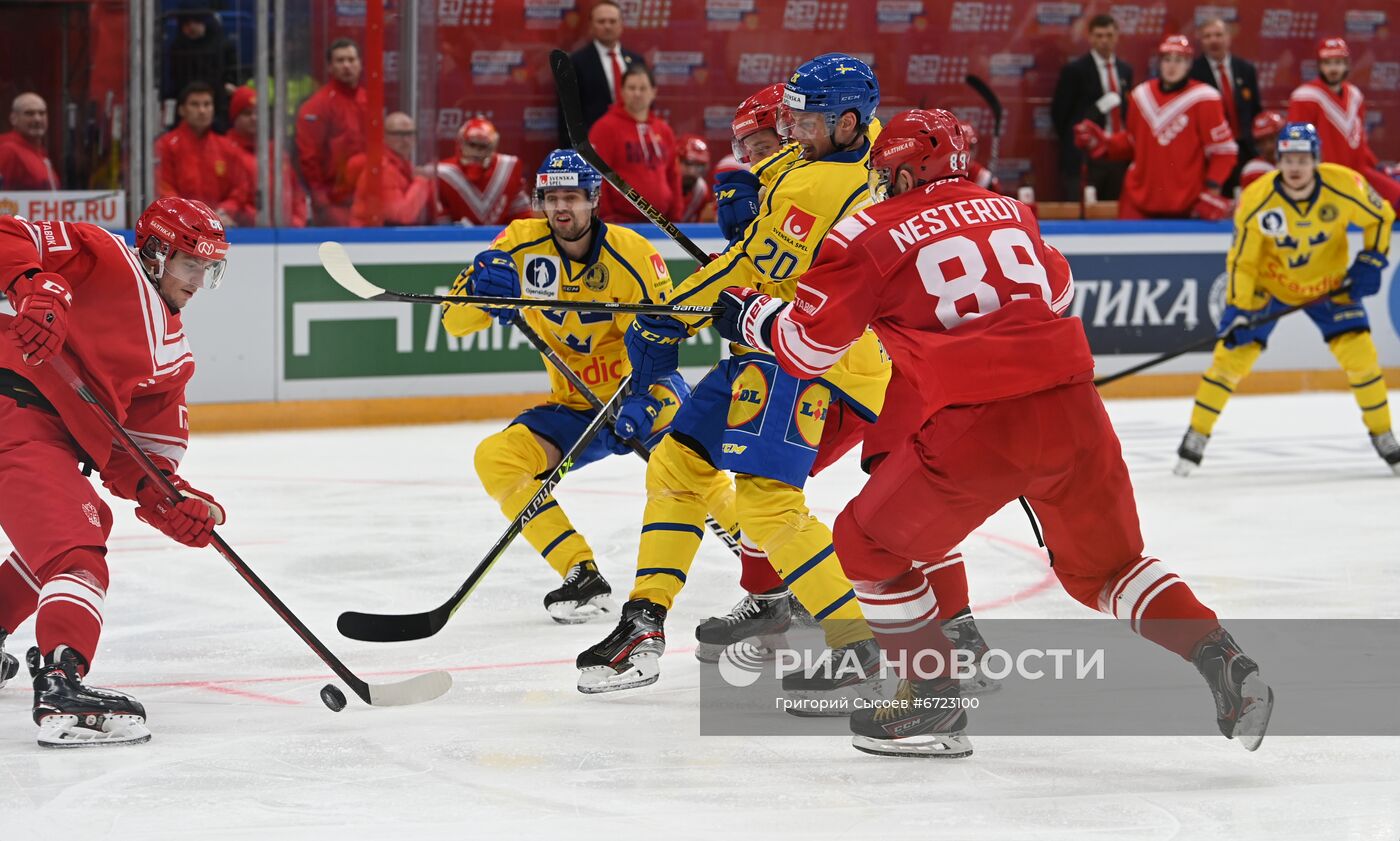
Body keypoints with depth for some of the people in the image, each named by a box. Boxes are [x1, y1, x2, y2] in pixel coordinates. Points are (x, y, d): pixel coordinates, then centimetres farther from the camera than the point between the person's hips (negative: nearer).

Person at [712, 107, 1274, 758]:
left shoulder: (869, 235, 5)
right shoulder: (1007, 210, 20)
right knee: (1104, 563, 23)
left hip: (976, 426, -5)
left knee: (869, 546, 15)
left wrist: (749, 315, 26)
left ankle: (933, 703, 15)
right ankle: (1223, 662, 7)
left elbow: (806, 347, 6)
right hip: (1073, 410, 5)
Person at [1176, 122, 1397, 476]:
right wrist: (1236, 309, -23)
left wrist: (1371, 261, -13)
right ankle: (1196, 437, 5)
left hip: (1328, 284, 1)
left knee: (1361, 356, -9)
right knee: (1231, 356, -9)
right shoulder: (1256, 200, -26)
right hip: (1268, 283, -1)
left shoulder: (1344, 186, -24)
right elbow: (1241, 260, -16)